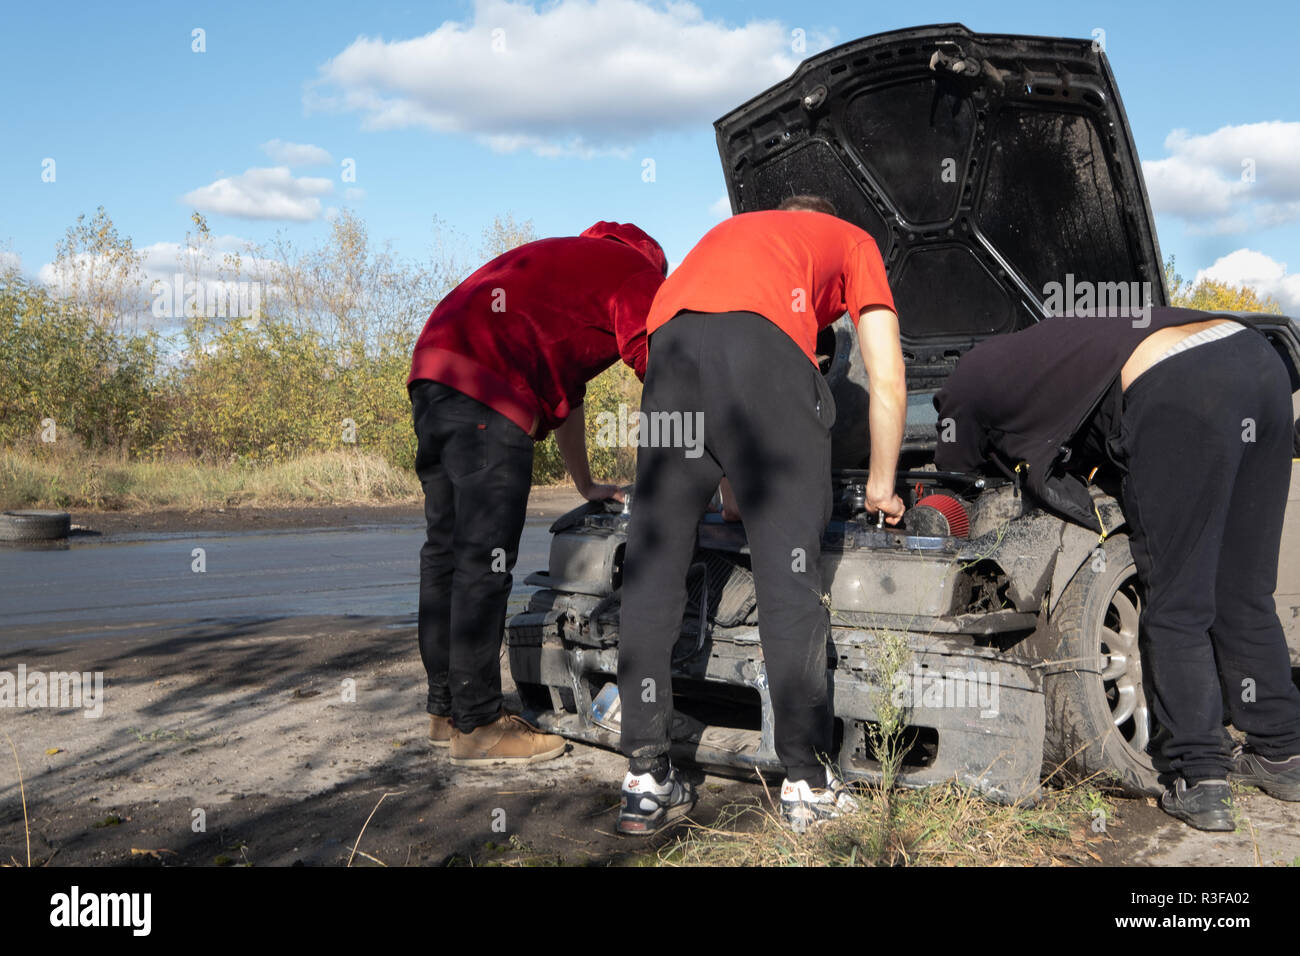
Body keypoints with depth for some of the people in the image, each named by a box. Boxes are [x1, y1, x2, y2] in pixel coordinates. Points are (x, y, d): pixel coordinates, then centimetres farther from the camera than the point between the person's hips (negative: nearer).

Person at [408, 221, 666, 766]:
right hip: (488, 385, -10)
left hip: (434, 365, 10)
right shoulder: (638, 274, 8)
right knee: (484, 561, -7)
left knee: (447, 550, 13)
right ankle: (477, 728, -1)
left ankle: (446, 711, 22)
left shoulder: (571, 259, 36)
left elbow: (564, 385, 40)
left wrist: (585, 484, 45)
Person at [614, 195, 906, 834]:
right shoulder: (853, 242, 32)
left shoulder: (729, 232, 44)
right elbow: (888, 381, 25)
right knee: (788, 570, 2)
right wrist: (882, 484, 37)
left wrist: (731, 488, 49)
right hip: (764, 344, -4)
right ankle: (807, 783, 8)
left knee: (652, 569, 7)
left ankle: (645, 781, 10)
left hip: (670, 346, 4)